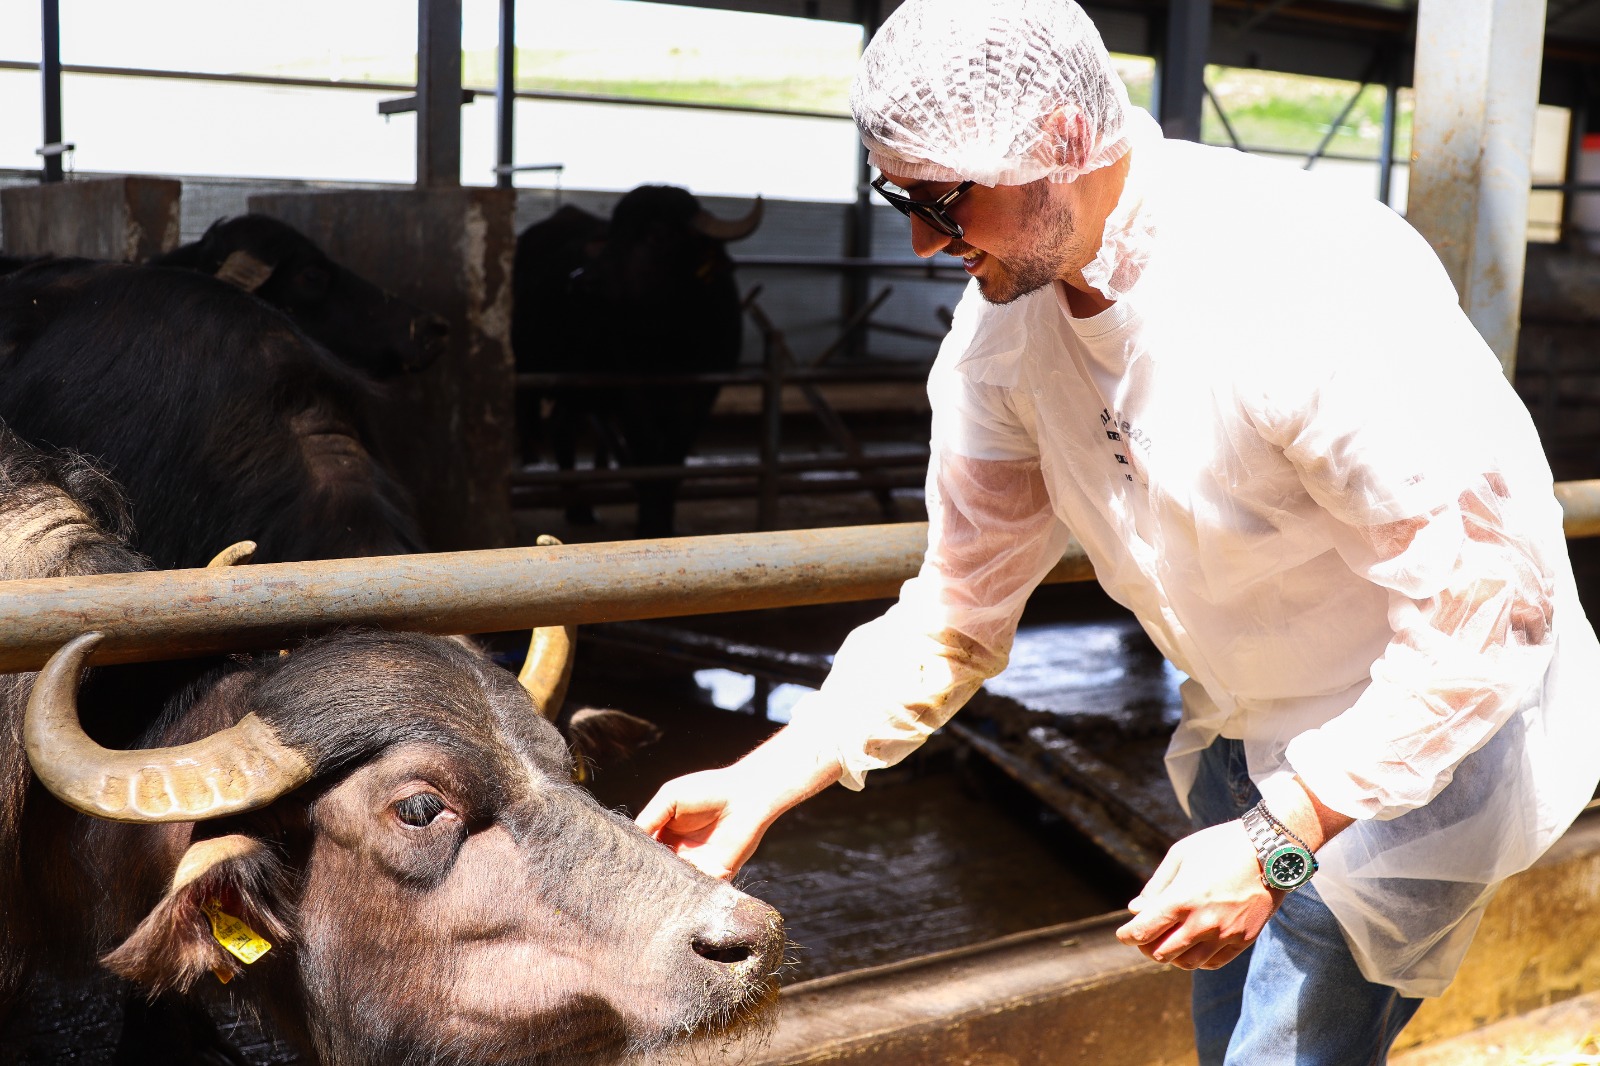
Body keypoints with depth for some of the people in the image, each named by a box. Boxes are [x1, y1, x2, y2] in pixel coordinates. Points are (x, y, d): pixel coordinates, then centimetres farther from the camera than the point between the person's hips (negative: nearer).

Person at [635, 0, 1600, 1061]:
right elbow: (958, 612, -2)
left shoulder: (1314, 286, -32)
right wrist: (762, 785, -14)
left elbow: (1491, 603, -30)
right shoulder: (1003, 324, -9)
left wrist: (1277, 843, -33)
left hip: (1427, 725, -7)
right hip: (1245, 734, 7)